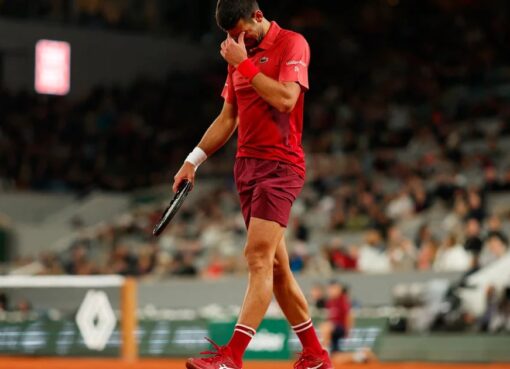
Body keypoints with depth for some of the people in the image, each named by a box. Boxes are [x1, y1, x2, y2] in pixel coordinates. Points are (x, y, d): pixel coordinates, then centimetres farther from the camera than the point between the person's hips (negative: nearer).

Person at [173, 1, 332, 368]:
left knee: (259, 255, -18)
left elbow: (285, 99, -19)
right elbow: (228, 118, 23)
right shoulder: (239, 55, 17)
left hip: (280, 164, -8)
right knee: (275, 265, 7)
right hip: (247, 164, 8)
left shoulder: (292, 44, -5)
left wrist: (244, 64, -14)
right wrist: (194, 159, 16)